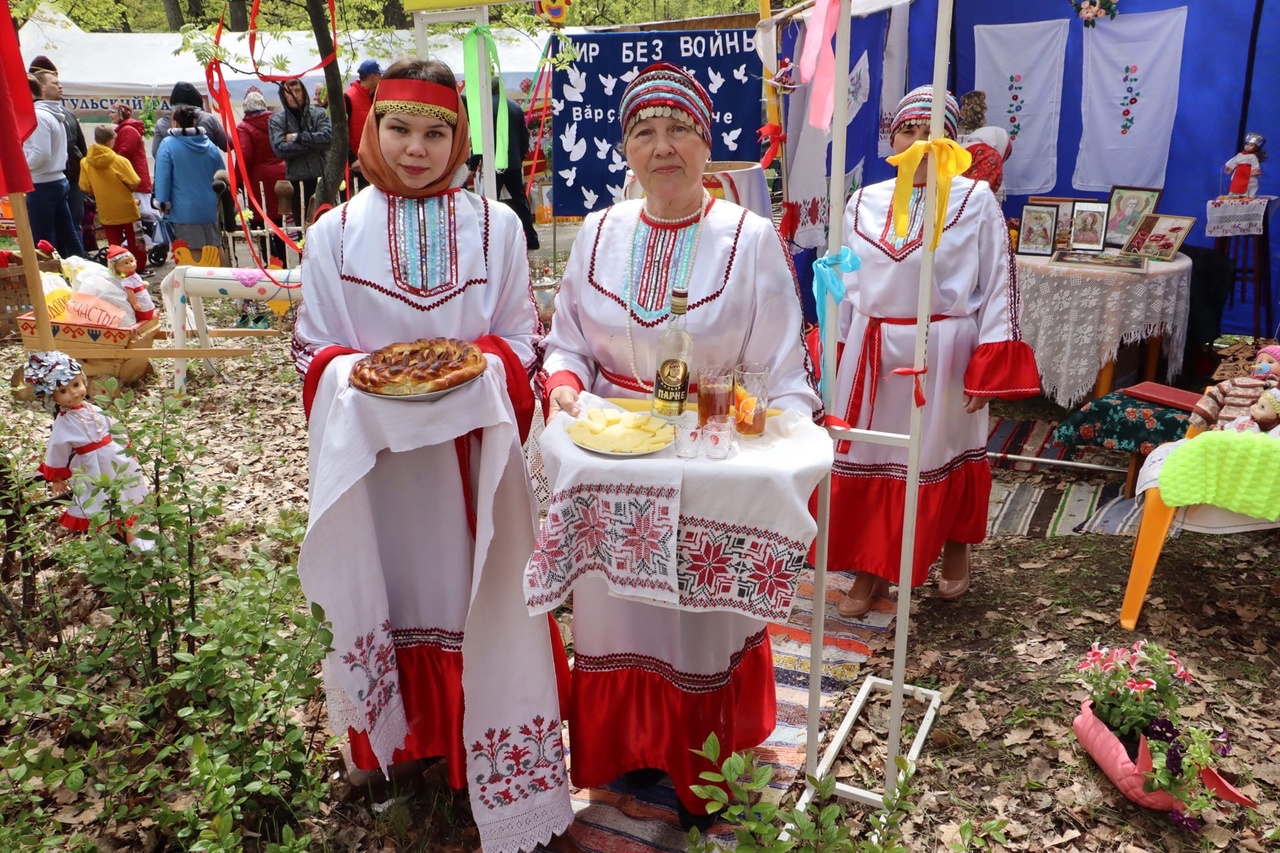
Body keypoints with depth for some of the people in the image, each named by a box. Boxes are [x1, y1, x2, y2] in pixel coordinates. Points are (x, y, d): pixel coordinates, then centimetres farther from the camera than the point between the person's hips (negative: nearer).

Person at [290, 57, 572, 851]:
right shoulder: (334, 233, 1)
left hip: (471, 448, -1)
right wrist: (357, 378, -17)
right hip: (374, 449, 1)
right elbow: (315, 351, 4)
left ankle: (486, 743, 23)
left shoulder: (496, 226, -1)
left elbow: (521, 340, 2)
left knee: (475, 591, 6)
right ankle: (400, 731, 34)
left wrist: (482, 372, -18)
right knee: (392, 587, 13)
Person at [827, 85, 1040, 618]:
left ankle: (956, 553, 36)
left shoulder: (976, 201, -3)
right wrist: (834, 357, 9)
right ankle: (871, 571, 21)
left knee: (945, 456, 10)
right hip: (872, 352, 3)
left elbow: (999, 286, -4)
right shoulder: (864, 204, 6)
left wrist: (987, 368, -11)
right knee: (870, 457, 5)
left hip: (943, 352, -2)